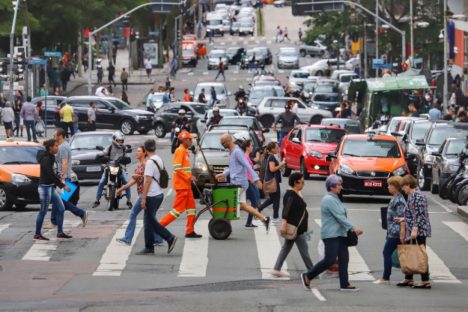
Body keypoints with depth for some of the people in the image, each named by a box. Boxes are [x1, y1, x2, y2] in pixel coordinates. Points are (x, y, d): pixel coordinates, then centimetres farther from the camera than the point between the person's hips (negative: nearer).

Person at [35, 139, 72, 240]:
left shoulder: (51, 157, 10)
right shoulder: (46, 159, -18)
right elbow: (50, 175, -23)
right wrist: (63, 186, -22)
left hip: (51, 187, 9)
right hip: (45, 187, -9)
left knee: (61, 208, 9)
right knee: (43, 211, -2)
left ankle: (60, 232, 14)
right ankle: (37, 235, 6)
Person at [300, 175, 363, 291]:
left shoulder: (335, 199, 16)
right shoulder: (329, 200, -15)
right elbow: (339, 217, -20)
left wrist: (350, 228, 10)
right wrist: (353, 228, -22)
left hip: (340, 234, 10)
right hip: (331, 235, -10)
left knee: (344, 258, 4)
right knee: (330, 260, -9)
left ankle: (344, 284, 5)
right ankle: (307, 276, 3)